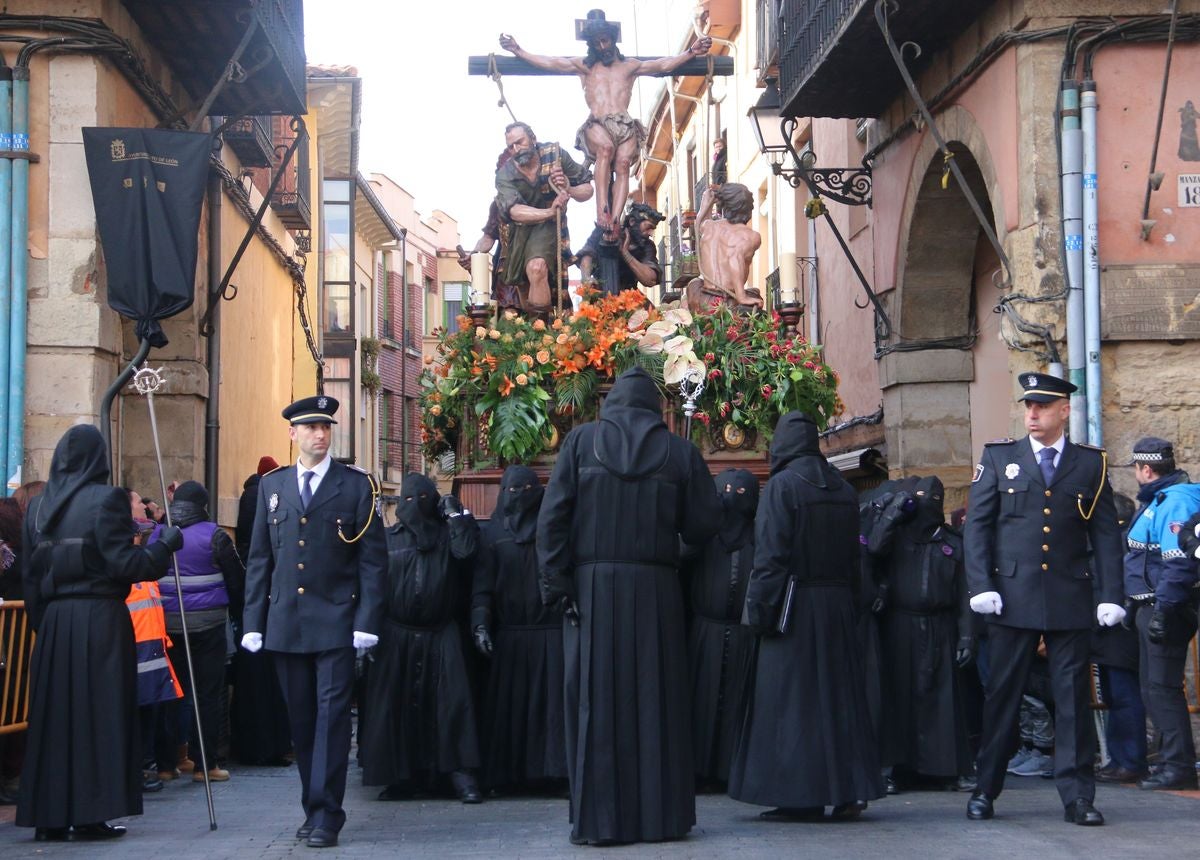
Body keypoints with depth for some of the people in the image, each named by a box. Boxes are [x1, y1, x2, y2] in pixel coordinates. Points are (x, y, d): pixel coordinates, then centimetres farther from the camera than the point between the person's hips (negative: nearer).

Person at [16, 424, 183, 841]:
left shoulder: (38, 505, 8)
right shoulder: (105, 499, -9)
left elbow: (30, 572, 9)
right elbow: (124, 562, -15)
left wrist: (40, 619, 15)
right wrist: (165, 545, -2)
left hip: (53, 620, 5)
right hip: (100, 619, -5)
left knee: (53, 714, 9)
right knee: (99, 713, 1)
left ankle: (49, 815, 11)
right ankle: (90, 814, 1)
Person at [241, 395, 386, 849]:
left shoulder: (357, 484, 2)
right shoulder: (272, 485, 11)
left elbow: (372, 558, -2)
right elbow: (259, 557, 12)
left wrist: (366, 621, -10)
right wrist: (253, 621, 5)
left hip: (335, 622, -3)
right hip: (285, 623, 4)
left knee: (332, 714, -7)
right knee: (301, 720, 9)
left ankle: (325, 815, -6)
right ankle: (313, 808, 18)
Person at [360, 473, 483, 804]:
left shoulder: (447, 535, 8)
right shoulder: (388, 539, 11)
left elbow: (466, 551, -13)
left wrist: (456, 514, -4)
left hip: (441, 635, -1)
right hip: (396, 636, 1)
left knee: (453, 702, -10)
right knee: (397, 706, 1)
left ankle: (461, 776, -10)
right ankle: (402, 777, 9)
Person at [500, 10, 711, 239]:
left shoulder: (629, 65, 25)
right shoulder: (584, 66, 23)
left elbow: (664, 65, 18)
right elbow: (549, 63, 17)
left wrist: (690, 53, 7)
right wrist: (518, 51, 9)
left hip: (625, 126, 1)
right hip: (596, 125, -1)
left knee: (623, 163, -28)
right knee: (606, 147, -36)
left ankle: (614, 219, -39)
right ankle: (602, 211, -45)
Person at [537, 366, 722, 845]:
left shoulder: (581, 441, 2)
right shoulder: (678, 451, 3)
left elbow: (552, 517, -5)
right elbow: (704, 523, 3)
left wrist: (555, 582, -5)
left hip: (592, 586, 0)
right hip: (655, 590, 1)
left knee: (596, 701, 1)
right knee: (655, 699, 7)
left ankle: (598, 819, 0)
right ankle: (660, 814, 9)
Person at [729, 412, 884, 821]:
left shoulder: (782, 486, -10)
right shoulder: (843, 489, 9)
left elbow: (770, 555, -14)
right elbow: (853, 556, 12)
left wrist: (759, 608, -10)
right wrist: (844, 594, 17)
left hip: (795, 606, -6)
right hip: (838, 605, 6)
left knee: (792, 699, -1)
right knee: (839, 695, 10)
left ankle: (801, 797, -1)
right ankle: (850, 789, 11)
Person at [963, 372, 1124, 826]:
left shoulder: (1091, 463, 7)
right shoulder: (999, 457, 7)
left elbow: (1105, 533, 6)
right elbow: (977, 524, 4)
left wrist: (1110, 596, -2)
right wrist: (981, 586, -6)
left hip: (1070, 599, 0)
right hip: (1012, 596, 0)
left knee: (1073, 695, 1)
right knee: (1002, 694, 5)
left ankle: (1077, 796, 7)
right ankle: (985, 790, 14)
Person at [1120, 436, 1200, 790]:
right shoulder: (1156, 501, 17)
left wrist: (1163, 611, -26)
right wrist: (1135, 604, 23)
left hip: (1165, 608, -11)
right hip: (1151, 606, 11)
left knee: (1162, 687, -9)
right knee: (1154, 687, 14)